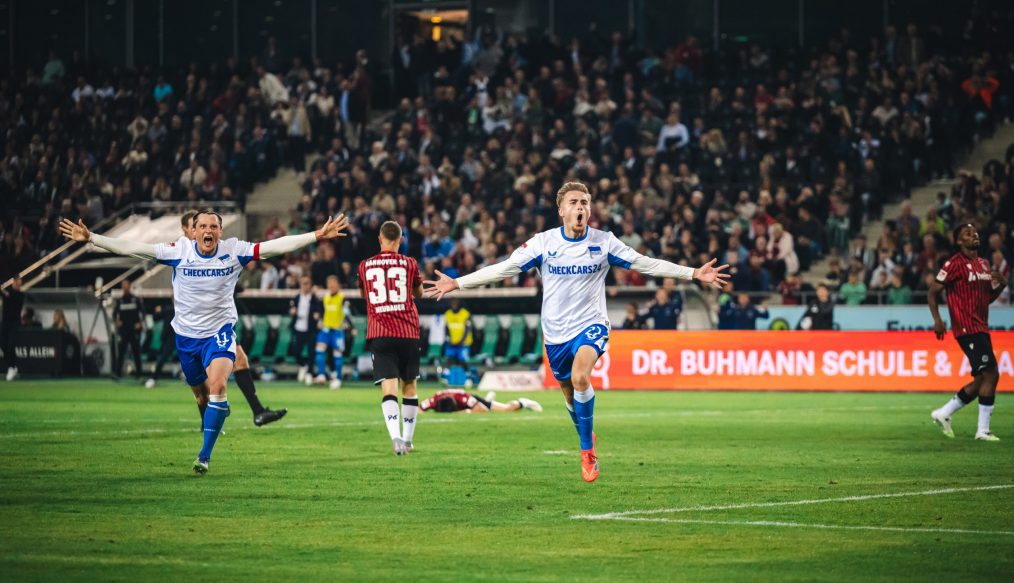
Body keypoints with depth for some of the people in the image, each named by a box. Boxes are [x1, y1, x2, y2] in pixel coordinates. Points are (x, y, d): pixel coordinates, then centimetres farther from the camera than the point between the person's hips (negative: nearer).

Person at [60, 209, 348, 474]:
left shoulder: (234, 251, -10)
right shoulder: (179, 251, -10)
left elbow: (277, 246, -13)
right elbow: (130, 248, -11)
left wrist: (318, 235, -20)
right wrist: (90, 238, -16)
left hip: (220, 331, -2)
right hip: (186, 333, 2)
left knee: (217, 386, -23)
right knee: (201, 395, 12)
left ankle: (205, 455, -16)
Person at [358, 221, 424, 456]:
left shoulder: (365, 266, 5)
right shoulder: (409, 264, 2)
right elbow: (419, 293, 19)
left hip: (379, 333, 0)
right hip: (408, 333, 0)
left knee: (388, 387, -9)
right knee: (409, 385, 15)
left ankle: (396, 436, -29)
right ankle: (407, 440, 20)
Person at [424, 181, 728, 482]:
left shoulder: (604, 242, -4)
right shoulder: (543, 242, -5)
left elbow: (645, 264, 2)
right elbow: (504, 268, -1)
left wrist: (695, 274, -2)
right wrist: (456, 283, -6)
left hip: (591, 324, -2)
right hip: (556, 332, 2)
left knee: (580, 377, -29)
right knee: (570, 394, 12)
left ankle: (587, 449, -16)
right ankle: (587, 438, 43)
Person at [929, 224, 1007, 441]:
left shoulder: (984, 264, 16)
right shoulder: (955, 264, -9)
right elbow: (933, 292, -7)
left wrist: (1000, 286, 3)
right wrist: (937, 320, -17)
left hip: (981, 328, 9)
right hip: (967, 328, -9)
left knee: (982, 379, 9)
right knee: (991, 373, -13)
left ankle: (944, 413, 22)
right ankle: (983, 430, -8)